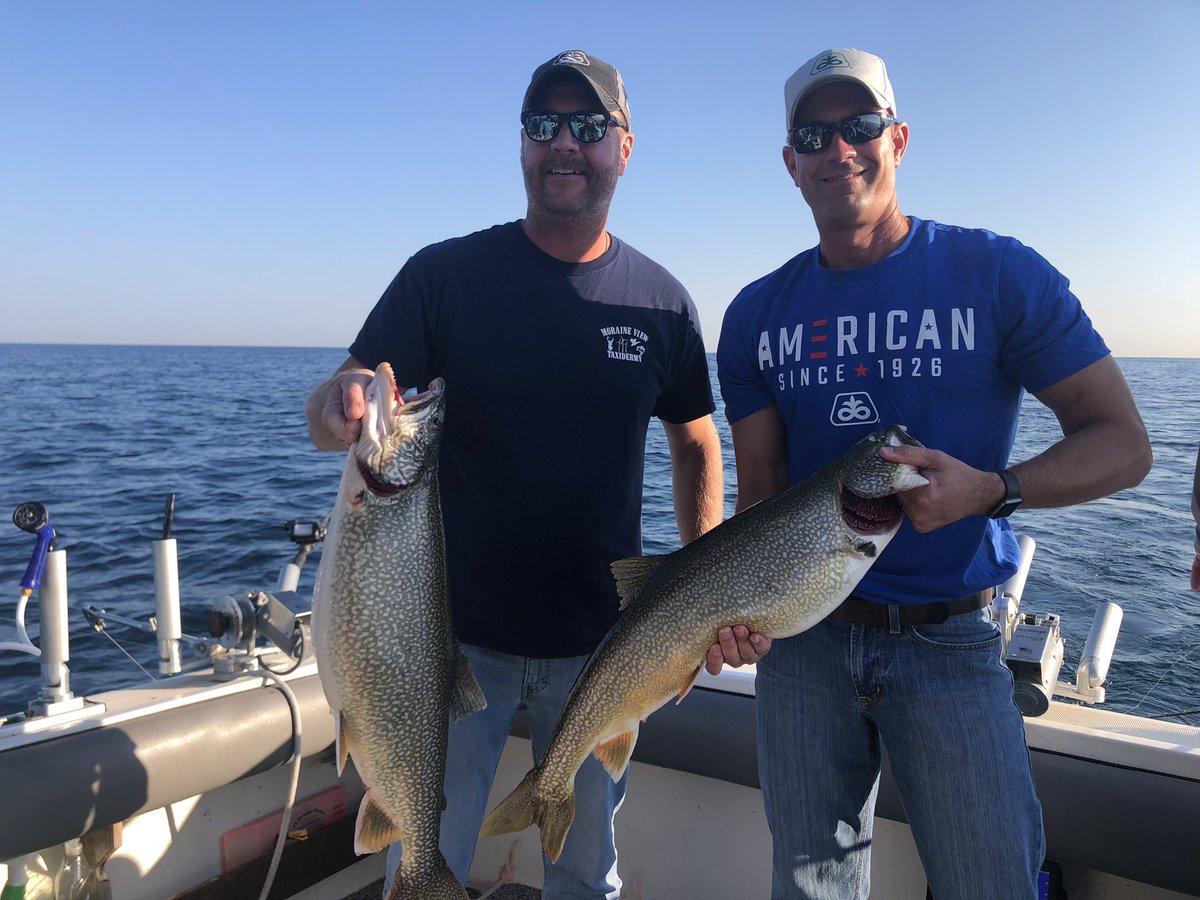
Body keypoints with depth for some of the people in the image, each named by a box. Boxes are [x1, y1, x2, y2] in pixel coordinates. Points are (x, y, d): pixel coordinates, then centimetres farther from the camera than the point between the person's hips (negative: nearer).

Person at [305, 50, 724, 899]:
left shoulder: (661, 301, -1)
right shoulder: (446, 275, -6)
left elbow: (695, 445, 10)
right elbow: (330, 415, -8)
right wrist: (341, 406, -32)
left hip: (600, 644, 2)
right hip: (460, 634, -1)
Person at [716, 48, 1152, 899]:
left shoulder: (998, 275, -6)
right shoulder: (757, 315, 3)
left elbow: (1123, 444, -5)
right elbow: (761, 488, 3)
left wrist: (989, 490, -23)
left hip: (948, 643, -2)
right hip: (803, 632, 3)